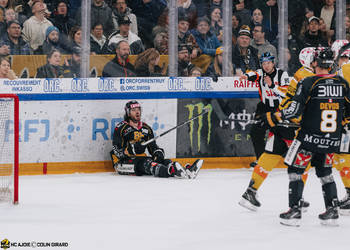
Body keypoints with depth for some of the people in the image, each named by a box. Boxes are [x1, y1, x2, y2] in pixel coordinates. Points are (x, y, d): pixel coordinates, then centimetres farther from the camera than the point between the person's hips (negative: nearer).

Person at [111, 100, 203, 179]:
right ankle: (171, 171, -62)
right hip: (123, 162, -6)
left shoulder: (146, 128, 17)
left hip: (141, 158, 6)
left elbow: (153, 146, 19)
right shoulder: (120, 128, -3)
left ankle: (187, 171, -46)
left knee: (164, 161, -19)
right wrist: (127, 151, -29)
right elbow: (117, 151, -10)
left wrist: (158, 153, -4)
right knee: (145, 163, -35)